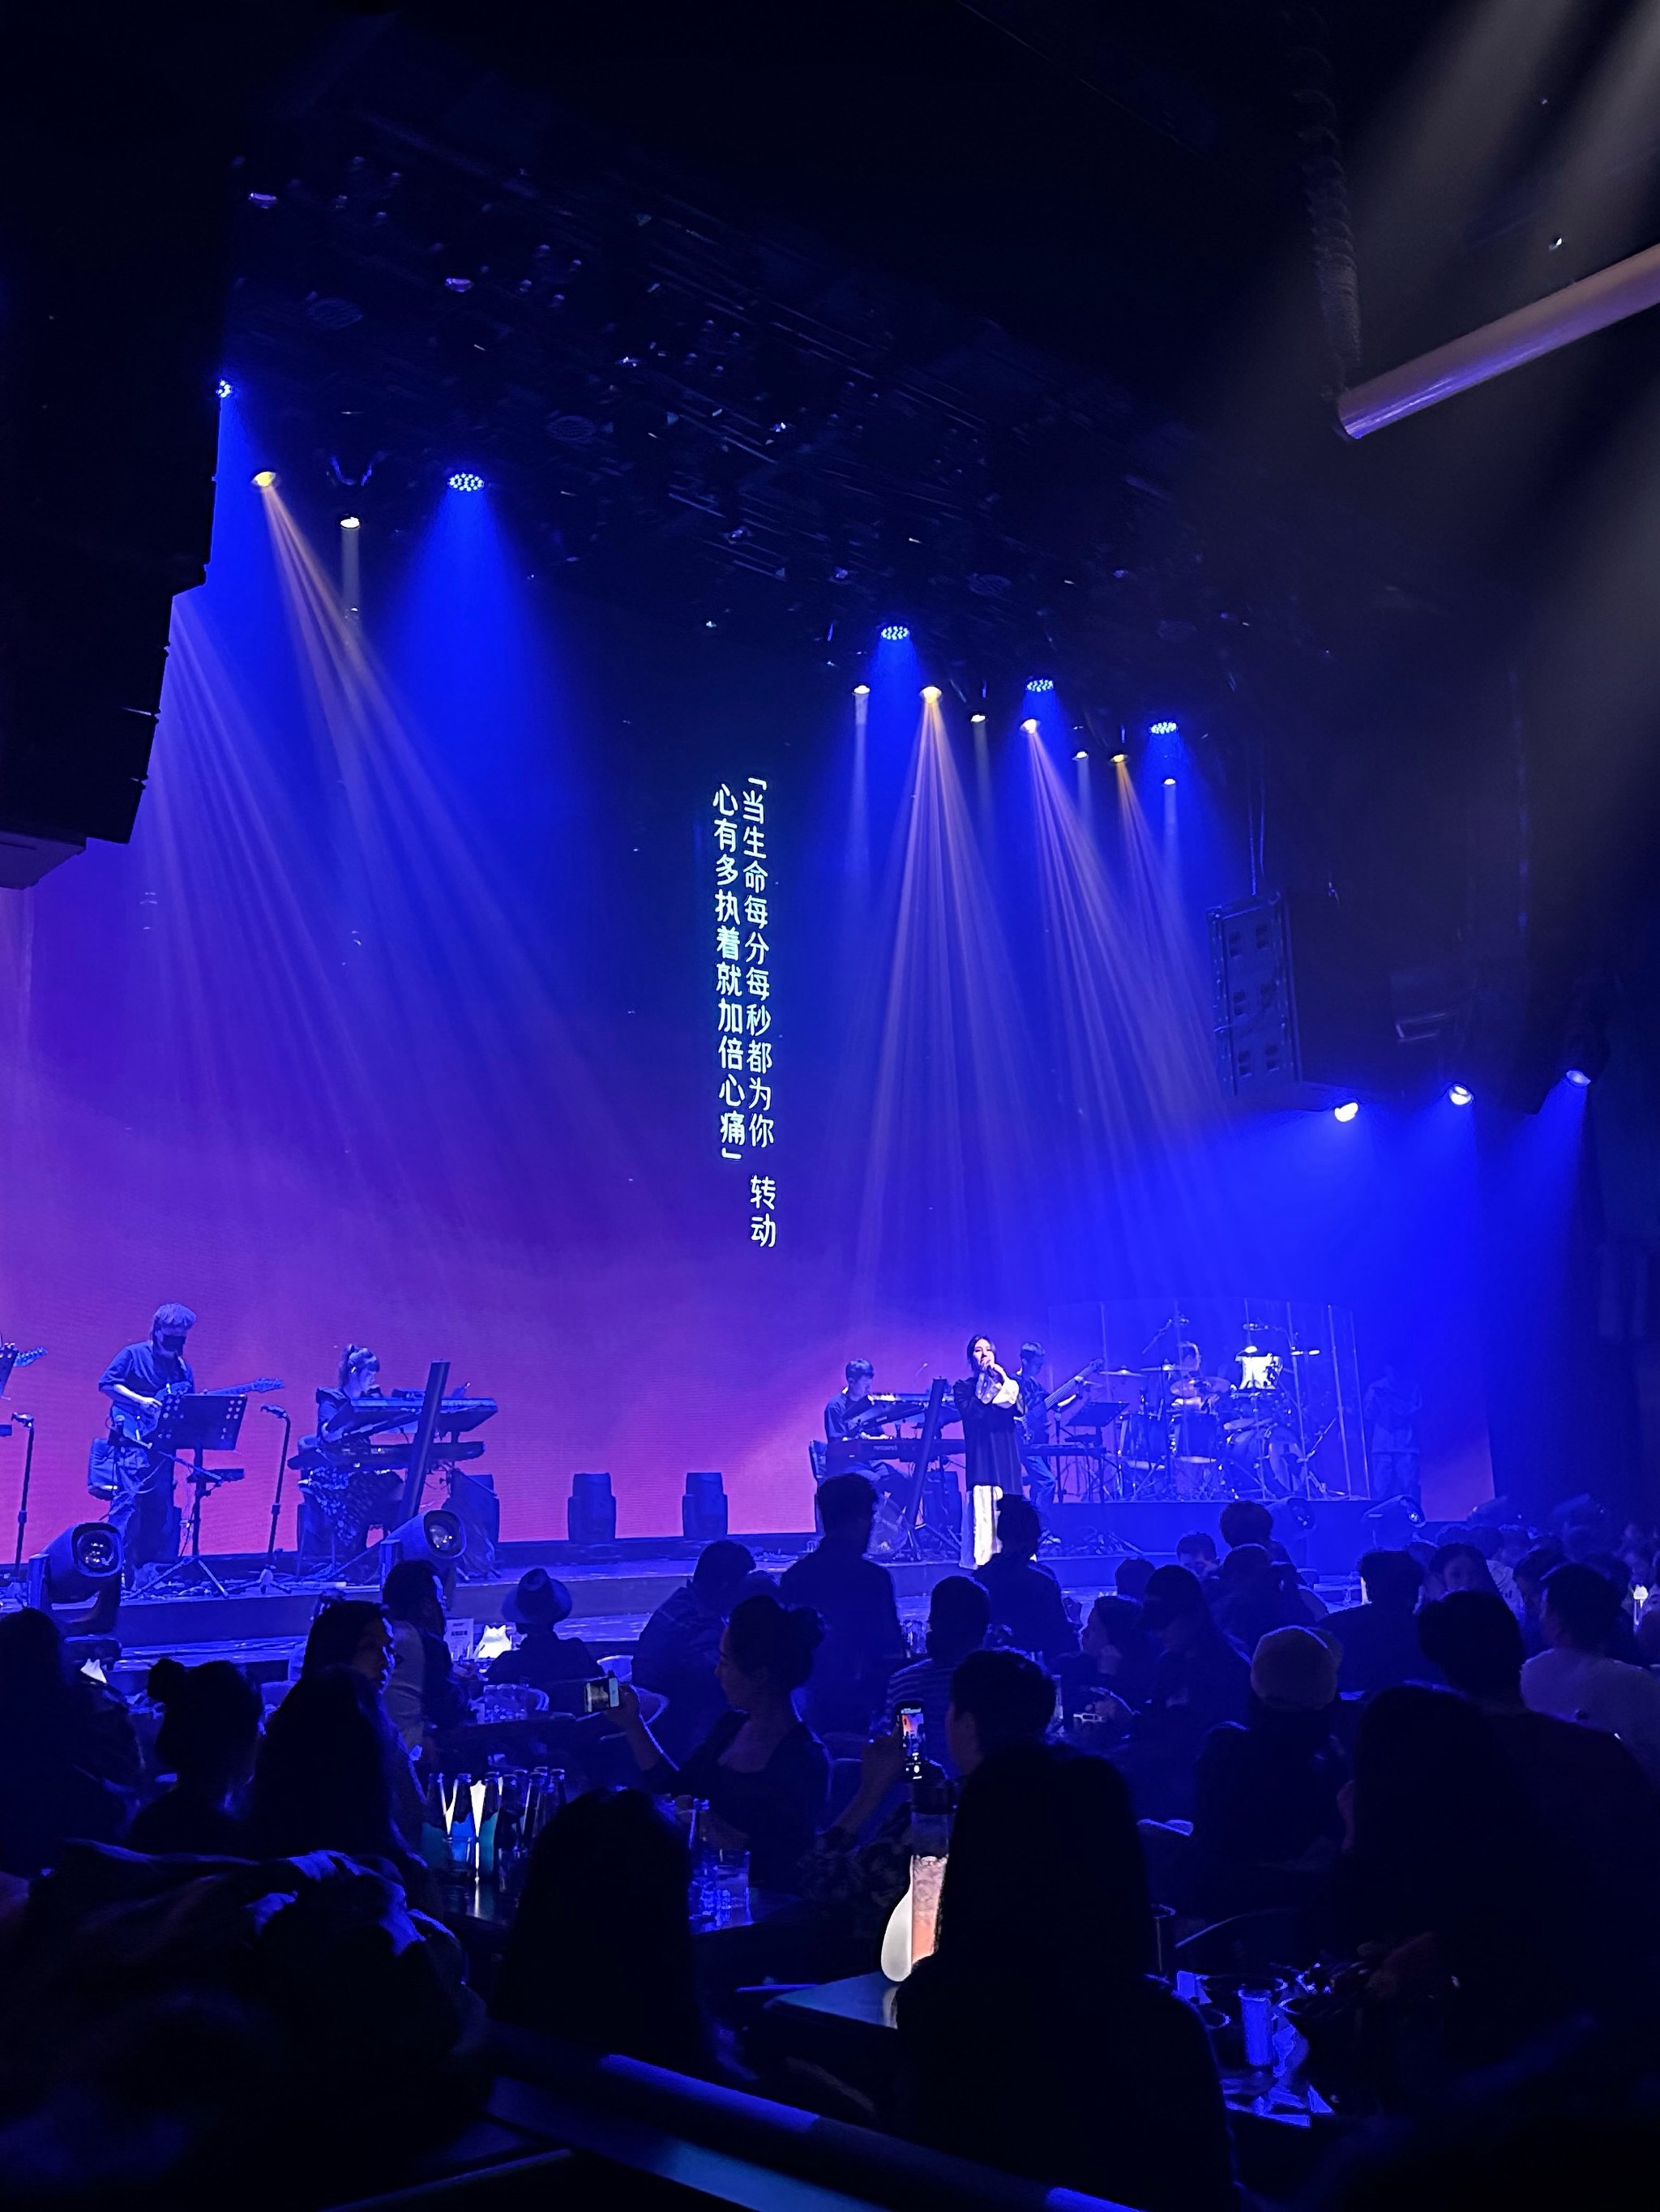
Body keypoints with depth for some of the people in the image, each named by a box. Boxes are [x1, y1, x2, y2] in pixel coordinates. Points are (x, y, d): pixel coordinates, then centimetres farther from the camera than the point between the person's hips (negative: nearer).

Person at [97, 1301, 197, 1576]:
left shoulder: (184, 1369, 17)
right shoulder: (134, 1355, 0)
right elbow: (106, 1383, -5)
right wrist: (141, 1401, -13)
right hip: (132, 1441, -6)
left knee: (161, 1508, 6)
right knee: (127, 1501, -16)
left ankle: (150, 1574, 13)